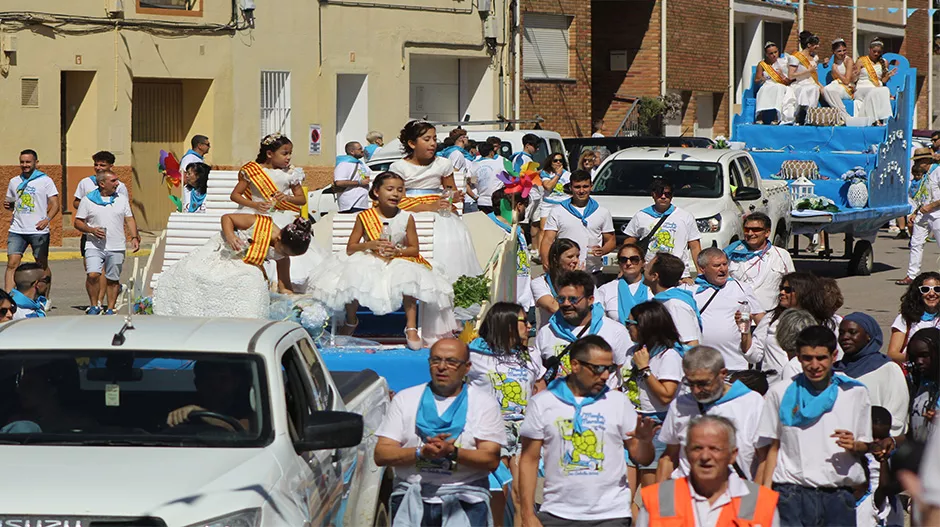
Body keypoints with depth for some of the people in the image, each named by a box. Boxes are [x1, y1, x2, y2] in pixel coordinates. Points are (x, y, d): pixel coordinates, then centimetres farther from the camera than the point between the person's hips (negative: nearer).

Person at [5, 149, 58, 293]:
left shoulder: (45, 181, 0)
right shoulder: (14, 182, 13)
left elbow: (55, 204, -6)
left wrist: (47, 219, -24)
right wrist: (7, 205, 1)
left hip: (38, 231, -3)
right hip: (17, 230, 3)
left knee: (42, 266, 5)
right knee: (12, 264, -9)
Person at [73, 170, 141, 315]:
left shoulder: (122, 199, 12)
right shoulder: (88, 200, 3)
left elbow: (129, 219, 13)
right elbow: (77, 222, 5)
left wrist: (134, 237, -1)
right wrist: (92, 230, -12)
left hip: (117, 247, 2)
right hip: (94, 246, -2)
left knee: (113, 280, 4)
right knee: (92, 275, -18)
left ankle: (110, 309, 16)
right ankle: (94, 306, -3)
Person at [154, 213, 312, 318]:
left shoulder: (282, 258, -17)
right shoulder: (259, 223, -30)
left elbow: (285, 287, -6)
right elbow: (226, 218, -17)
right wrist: (229, 235, -34)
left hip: (243, 265, 2)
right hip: (220, 253, -2)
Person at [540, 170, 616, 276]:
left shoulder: (603, 212, 12)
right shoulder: (557, 212, 8)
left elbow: (611, 241, 15)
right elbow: (548, 241, 3)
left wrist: (602, 251, -9)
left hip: (593, 272, 1)